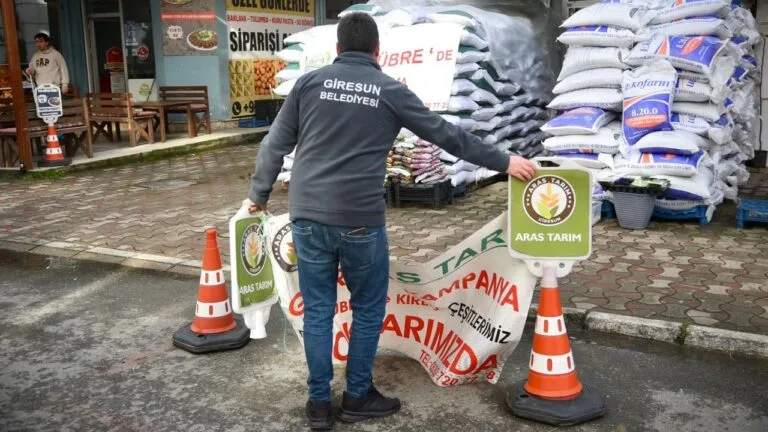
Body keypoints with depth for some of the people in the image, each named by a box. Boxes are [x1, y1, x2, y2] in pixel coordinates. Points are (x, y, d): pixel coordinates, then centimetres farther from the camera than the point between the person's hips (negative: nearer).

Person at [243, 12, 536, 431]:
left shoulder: (310, 82, 6)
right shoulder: (391, 91, 1)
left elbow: (275, 145, 8)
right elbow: (448, 135, 6)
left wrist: (258, 194, 22)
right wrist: (504, 162, 15)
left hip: (308, 217, 3)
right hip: (360, 221, -2)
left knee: (317, 310, 12)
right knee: (368, 309, 14)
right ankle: (358, 396, 25)